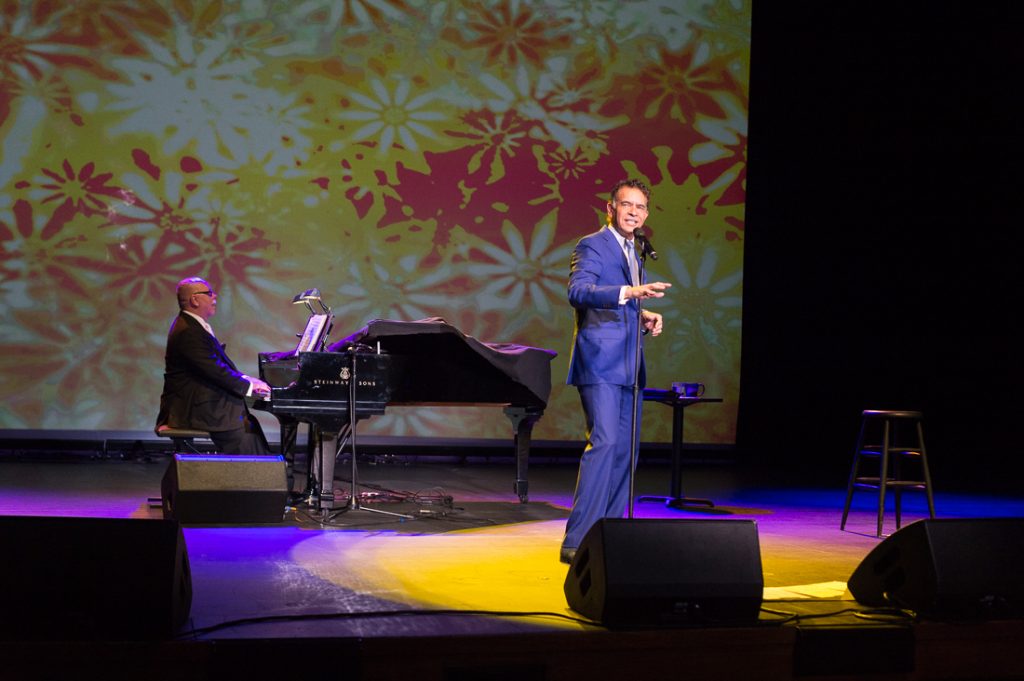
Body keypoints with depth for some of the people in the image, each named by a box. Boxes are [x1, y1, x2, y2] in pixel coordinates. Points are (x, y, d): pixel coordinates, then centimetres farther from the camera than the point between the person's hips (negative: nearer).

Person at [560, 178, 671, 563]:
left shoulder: (633, 254, 22)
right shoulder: (592, 246, -6)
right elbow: (578, 292, -24)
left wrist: (643, 316, 10)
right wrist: (629, 293, -37)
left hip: (628, 366, 9)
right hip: (600, 363, -9)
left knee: (625, 451, 8)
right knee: (604, 442, -19)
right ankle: (576, 542, -19)